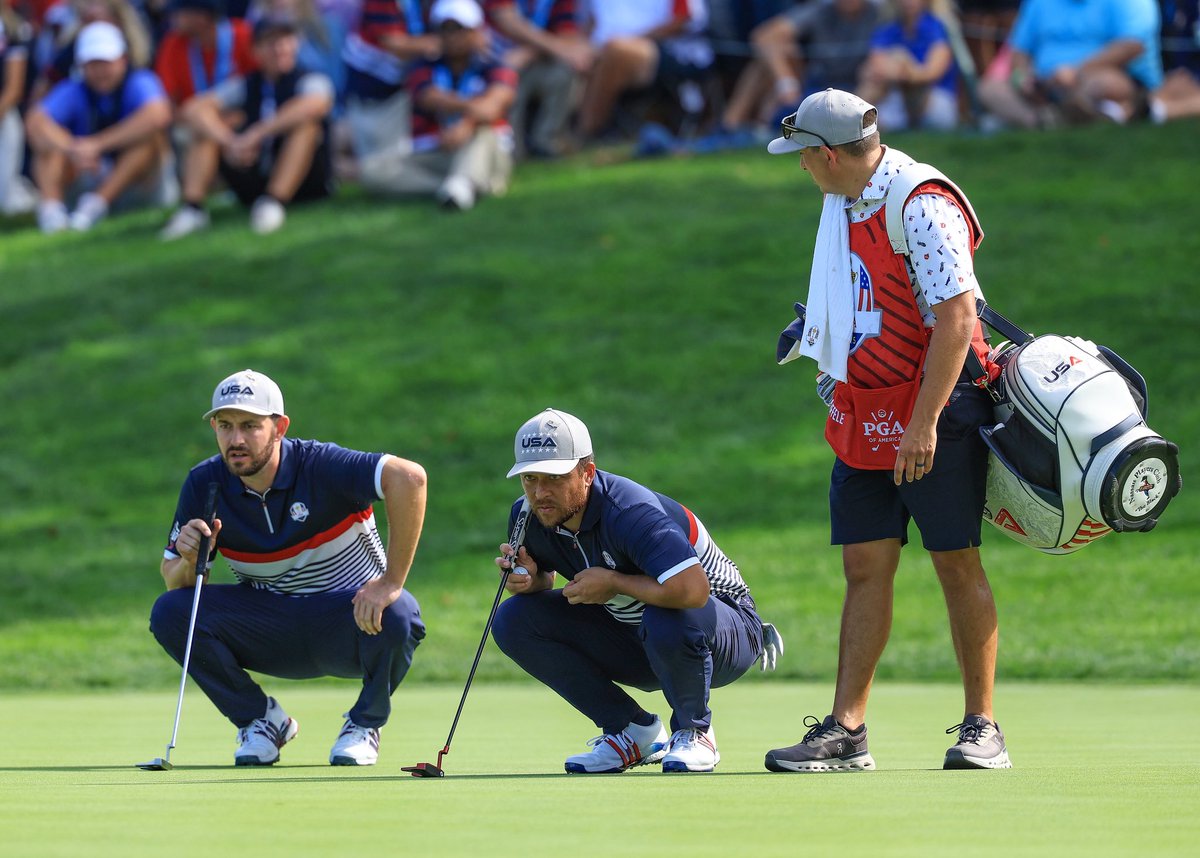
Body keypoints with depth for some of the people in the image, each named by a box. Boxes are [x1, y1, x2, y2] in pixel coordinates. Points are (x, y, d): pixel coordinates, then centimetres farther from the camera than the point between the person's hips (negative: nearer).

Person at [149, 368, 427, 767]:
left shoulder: (319, 466, -22)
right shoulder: (204, 484, -8)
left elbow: (409, 478, -37)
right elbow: (173, 581, -3)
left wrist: (391, 582, -37)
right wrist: (189, 558, -29)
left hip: (347, 621, -3)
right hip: (269, 629, 3)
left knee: (398, 615, -36)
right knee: (170, 612, -19)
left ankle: (365, 723, -3)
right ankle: (262, 720, 2)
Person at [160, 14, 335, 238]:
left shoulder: (311, 81, -5)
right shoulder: (246, 87, 7)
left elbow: (314, 105, -32)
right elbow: (193, 109, -7)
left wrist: (256, 134, -34)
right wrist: (229, 142, -26)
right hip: (254, 184, 4)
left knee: (305, 123, -28)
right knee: (204, 127, -6)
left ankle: (274, 201, -38)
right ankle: (192, 208, -20)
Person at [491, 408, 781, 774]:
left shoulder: (627, 511, -32)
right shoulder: (528, 517, -10)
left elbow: (692, 588, -46)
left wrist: (613, 584, -31)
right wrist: (529, 579, -18)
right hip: (635, 642, 7)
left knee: (666, 620, -42)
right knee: (514, 618, -9)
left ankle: (694, 732, -9)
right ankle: (632, 731, 0)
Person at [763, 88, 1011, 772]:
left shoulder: (921, 203, -17)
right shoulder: (845, 202, 11)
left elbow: (956, 316, -22)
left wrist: (924, 422, -25)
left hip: (935, 407, -8)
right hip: (863, 418, 8)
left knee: (958, 563, -2)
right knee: (866, 567, 3)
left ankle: (983, 728, 4)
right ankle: (846, 733, 1)